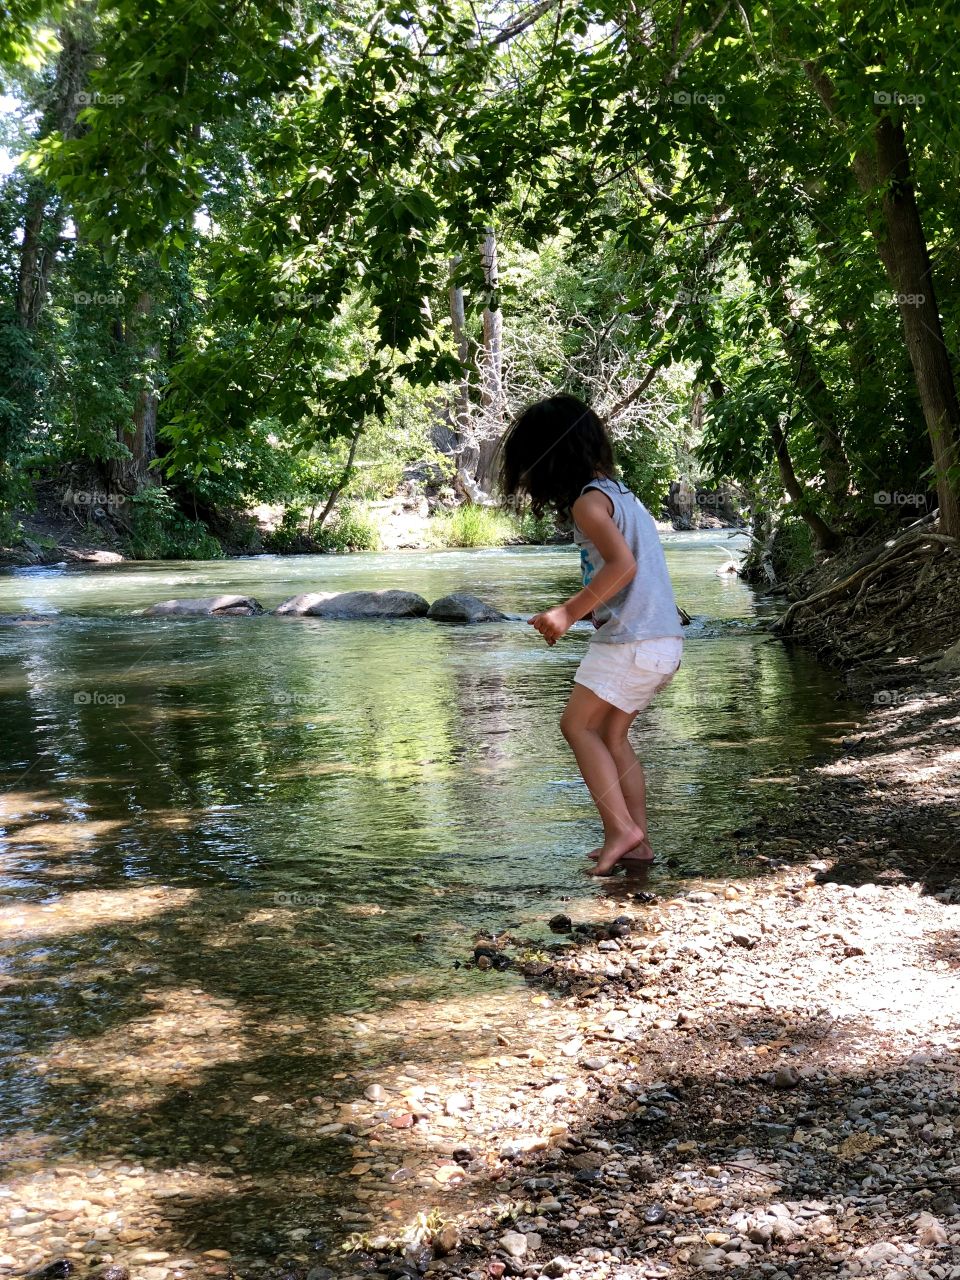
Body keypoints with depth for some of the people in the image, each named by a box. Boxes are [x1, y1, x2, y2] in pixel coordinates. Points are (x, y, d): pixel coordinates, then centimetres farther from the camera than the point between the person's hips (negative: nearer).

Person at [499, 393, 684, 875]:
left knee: (578, 725, 3)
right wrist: (568, 615, 18)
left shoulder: (588, 501, -11)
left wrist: (568, 612, -19)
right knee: (611, 734, 15)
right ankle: (637, 841, 15)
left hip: (631, 640, -9)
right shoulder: (619, 492, 18)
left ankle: (621, 828, -3)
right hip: (663, 639, 9)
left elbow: (622, 565, -24)